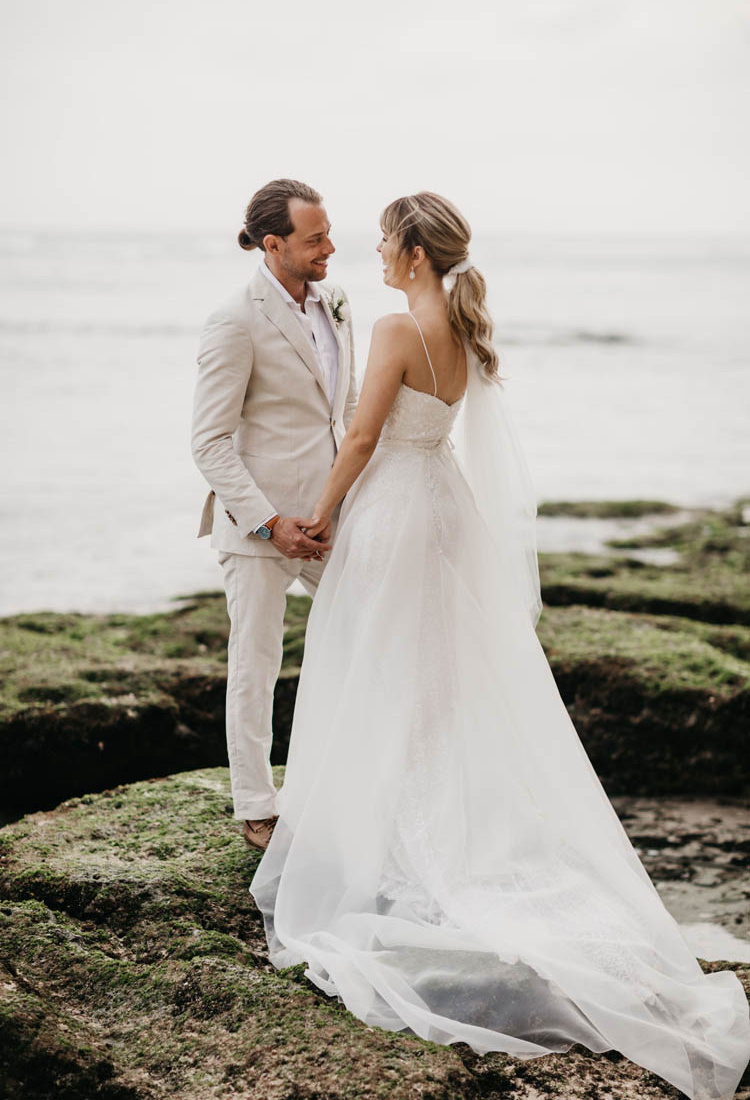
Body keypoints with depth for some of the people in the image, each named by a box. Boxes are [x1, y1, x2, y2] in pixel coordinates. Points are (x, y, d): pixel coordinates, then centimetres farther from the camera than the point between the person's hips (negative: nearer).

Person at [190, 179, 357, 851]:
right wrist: (269, 523, -19)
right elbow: (210, 442, -15)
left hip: (330, 517, 7)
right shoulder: (237, 323, -15)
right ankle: (257, 810, 20)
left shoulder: (334, 306, 7)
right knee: (256, 668, 5)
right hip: (259, 524, -7)